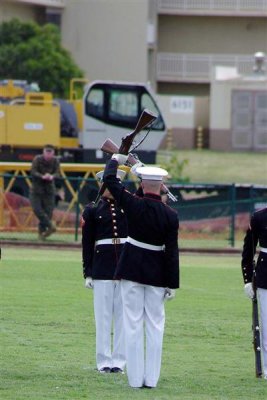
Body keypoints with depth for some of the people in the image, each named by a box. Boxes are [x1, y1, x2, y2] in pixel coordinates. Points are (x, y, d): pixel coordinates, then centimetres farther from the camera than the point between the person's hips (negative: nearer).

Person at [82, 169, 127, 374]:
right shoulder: (93, 210, 4)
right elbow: (87, 243, 3)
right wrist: (88, 273, -1)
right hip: (102, 268, -2)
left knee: (123, 314, 3)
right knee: (103, 315, 0)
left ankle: (119, 360, 8)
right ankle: (104, 361, 5)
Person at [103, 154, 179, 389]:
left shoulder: (134, 205, -10)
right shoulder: (170, 216, -8)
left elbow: (109, 180, 1)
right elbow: (172, 252, -6)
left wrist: (116, 160, 20)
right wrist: (172, 283, 0)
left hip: (131, 270, -1)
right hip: (157, 273, 1)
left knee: (133, 324, 4)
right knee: (155, 324, 8)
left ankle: (135, 378, 3)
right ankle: (152, 378, 7)